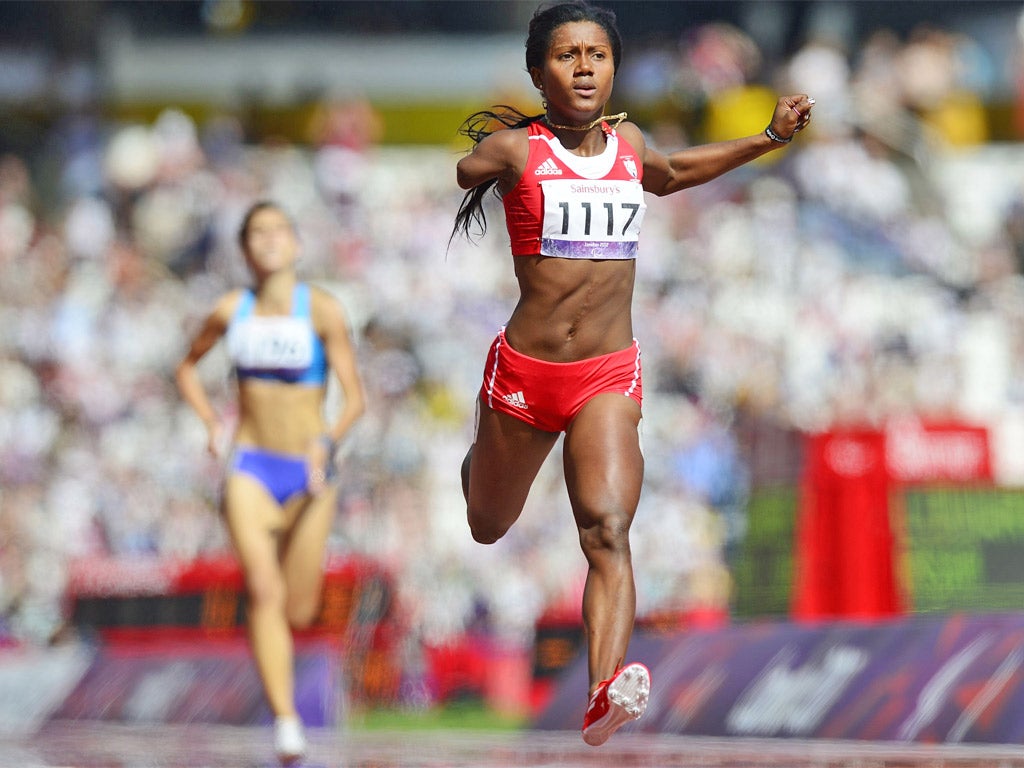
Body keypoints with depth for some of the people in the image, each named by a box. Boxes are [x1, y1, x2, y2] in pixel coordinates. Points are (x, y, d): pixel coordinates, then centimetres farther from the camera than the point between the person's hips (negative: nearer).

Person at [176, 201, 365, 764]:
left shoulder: (322, 310, -8)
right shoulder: (231, 310, 1)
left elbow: (354, 396, -10)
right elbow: (188, 368, 19)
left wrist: (328, 441, -28)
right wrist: (210, 422, 3)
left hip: (308, 472, 0)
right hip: (250, 468, 0)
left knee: (299, 613, 6)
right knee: (264, 591, -22)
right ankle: (286, 721, -29)